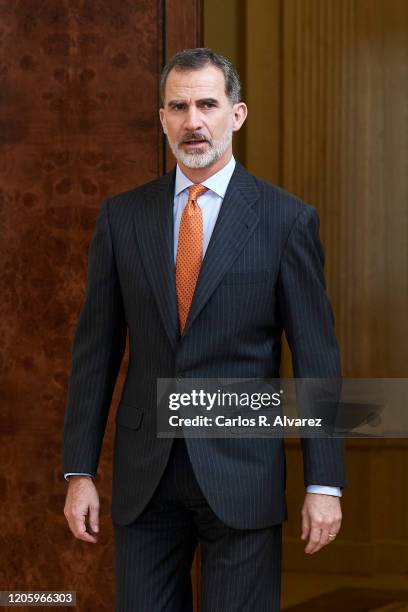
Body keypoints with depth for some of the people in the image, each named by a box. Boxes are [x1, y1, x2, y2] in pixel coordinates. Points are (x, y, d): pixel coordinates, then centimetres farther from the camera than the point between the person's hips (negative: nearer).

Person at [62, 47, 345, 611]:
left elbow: (316, 354, -3)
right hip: (144, 477, 2)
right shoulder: (122, 217, 6)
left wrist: (324, 483, -7)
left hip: (243, 475, -2)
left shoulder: (286, 219, -2)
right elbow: (96, 348, 7)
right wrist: (79, 471, 3)